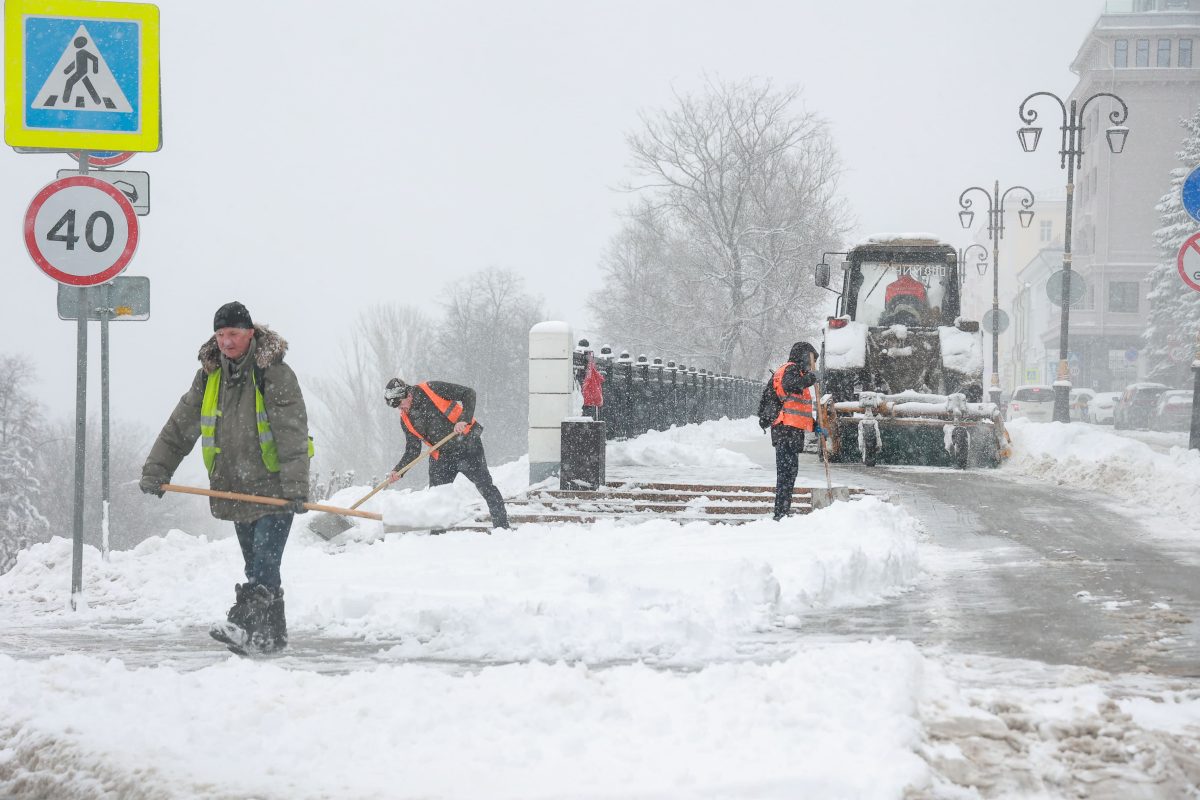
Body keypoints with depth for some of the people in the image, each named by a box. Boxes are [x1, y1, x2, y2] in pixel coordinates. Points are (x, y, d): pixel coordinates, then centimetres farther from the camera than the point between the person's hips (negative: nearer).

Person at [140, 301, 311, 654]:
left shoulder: (275, 374, -12)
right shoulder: (209, 375, 7)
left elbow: (293, 434, -19)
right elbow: (180, 426, 9)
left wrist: (296, 486, -27)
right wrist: (155, 471, 0)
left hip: (273, 487, -7)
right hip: (235, 488, 7)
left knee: (264, 562, -15)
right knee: (257, 566, 10)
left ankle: (243, 624, -25)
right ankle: (270, 634, 16)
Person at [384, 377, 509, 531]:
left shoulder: (432, 390, -15)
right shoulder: (406, 419, 2)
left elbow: (468, 393, -16)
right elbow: (412, 451, 5)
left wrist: (464, 420, -28)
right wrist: (398, 471, -11)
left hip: (467, 444, -5)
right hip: (441, 454, 6)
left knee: (486, 486, -7)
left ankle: (502, 527, 1)